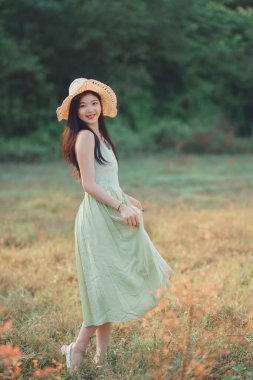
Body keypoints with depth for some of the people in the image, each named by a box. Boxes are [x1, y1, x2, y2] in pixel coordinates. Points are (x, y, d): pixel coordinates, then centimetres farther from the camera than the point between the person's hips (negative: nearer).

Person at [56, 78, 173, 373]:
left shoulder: (98, 135, 17)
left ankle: (102, 354, 14)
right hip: (98, 217, -9)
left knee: (111, 283, 10)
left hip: (111, 215, 9)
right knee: (105, 285, -9)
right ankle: (78, 351, -2)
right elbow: (89, 184, -17)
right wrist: (121, 207, -20)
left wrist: (127, 199, 32)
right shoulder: (84, 136, -11)